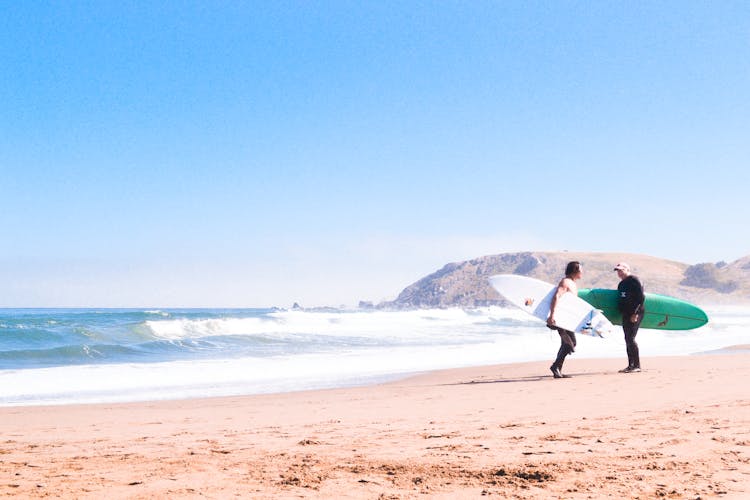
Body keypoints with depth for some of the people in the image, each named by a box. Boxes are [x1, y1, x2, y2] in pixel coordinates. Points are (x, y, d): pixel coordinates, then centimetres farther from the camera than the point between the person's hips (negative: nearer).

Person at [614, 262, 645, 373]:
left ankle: (637, 365, -10)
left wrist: (635, 313, -20)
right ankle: (631, 365, 13)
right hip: (626, 314, 9)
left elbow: (641, 298, -15)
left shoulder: (634, 280, -9)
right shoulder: (621, 284, 18)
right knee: (628, 340, 9)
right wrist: (622, 313, 17)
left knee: (630, 338, -14)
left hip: (635, 314, -9)